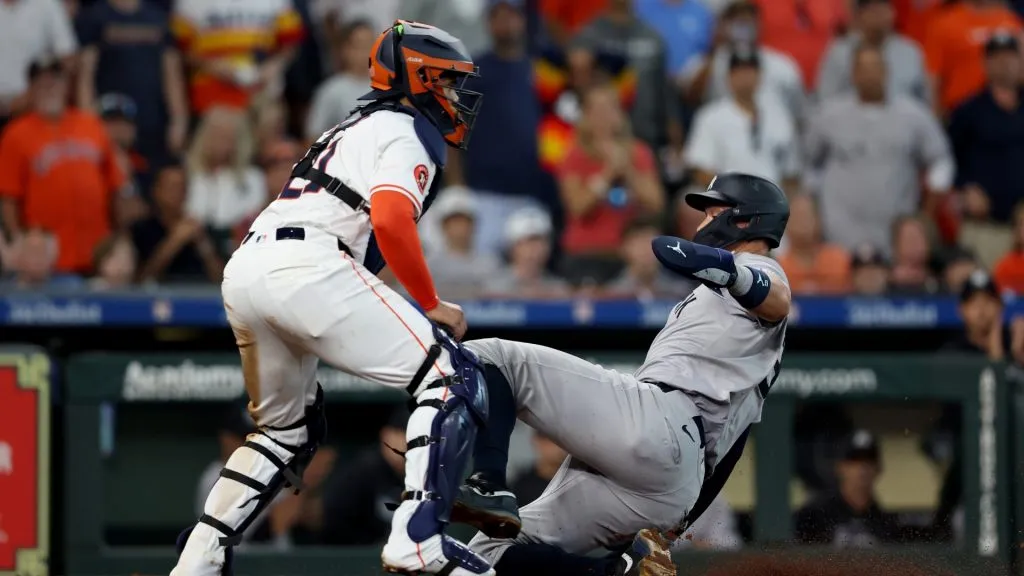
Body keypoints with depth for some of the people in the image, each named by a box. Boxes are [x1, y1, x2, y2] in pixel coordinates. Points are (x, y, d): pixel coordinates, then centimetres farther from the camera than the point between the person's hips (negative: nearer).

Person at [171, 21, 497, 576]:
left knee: (288, 428, 26)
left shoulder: (352, 130, 33)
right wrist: (433, 306, -5)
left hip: (243, 273, 9)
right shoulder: (407, 132, 4)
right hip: (305, 267, -9)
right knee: (454, 380, -10)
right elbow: (390, 222, -14)